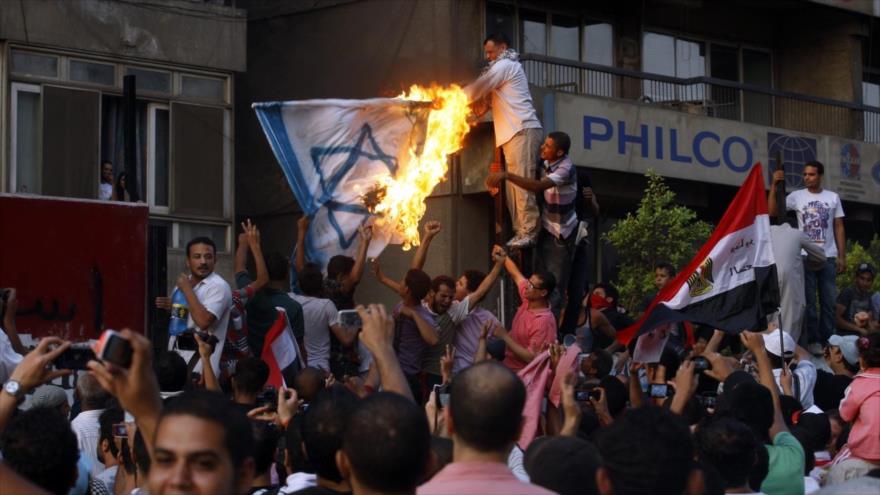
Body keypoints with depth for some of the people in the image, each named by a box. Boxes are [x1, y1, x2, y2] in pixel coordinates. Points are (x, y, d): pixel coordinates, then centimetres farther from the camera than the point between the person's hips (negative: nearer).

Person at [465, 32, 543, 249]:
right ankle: (520, 231, 2)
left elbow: (478, 88, -6)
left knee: (521, 182, -15)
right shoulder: (509, 67, 28)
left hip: (522, 131, -10)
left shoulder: (505, 65, -3)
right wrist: (486, 106, 4)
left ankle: (528, 232, -20)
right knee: (513, 183, 5)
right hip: (514, 133, 10)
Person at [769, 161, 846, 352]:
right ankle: (814, 341, 1)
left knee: (829, 301, 3)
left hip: (828, 257, 1)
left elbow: (839, 228, 8)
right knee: (809, 301, -1)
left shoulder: (833, 198, 6)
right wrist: (774, 185, -16)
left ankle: (828, 341, 8)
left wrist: (842, 256, 2)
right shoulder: (797, 196, 2)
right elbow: (772, 211, -8)